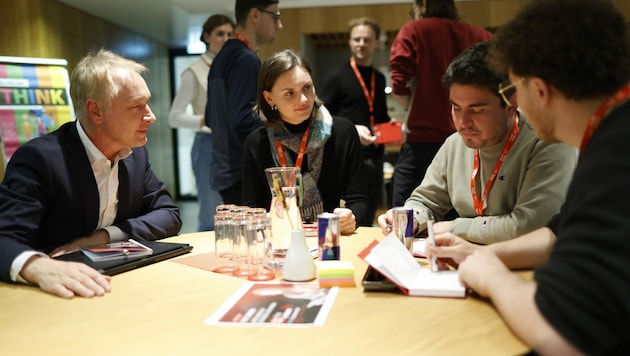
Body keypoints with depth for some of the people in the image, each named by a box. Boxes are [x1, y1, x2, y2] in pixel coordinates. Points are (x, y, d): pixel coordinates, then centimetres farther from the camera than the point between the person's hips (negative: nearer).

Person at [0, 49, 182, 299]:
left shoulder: (136, 153, 2)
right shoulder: (40, 157, -15)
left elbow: (169, 215, 3)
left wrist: (105, 236, -12)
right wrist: (40, 267, -44)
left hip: (122, 286, 4)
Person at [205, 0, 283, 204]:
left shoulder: (222, 57, 15)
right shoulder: (246, 59, -14)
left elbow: (211, 119, 19)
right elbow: (242, 120, -22)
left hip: (225, 171, 9)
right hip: (243, 174, -9)